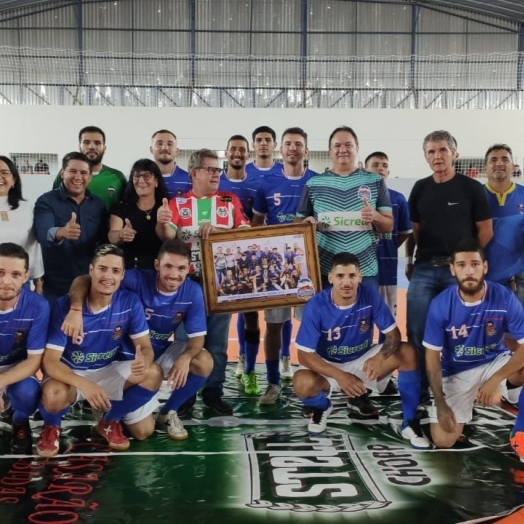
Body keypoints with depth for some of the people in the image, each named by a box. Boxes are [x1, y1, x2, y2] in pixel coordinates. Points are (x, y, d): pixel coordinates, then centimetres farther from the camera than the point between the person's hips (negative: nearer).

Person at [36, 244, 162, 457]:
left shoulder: (130, 302, -13)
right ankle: (51, 427, 2)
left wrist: (143, 360, -40)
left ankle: (110, 421, 4)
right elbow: (50, 361, -24)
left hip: (108, 372, 3)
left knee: (153, 373, -22)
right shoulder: (65, 306, -21)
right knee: (54, 395, -38)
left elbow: (146, 347, -12)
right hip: (70, 374, -3)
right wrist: (84, 384, -43)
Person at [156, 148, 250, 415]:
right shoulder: (177, 202, 5)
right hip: (186, 282, -1)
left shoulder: (230, 201, 8)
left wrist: (217, 229, -15)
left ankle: (214, 392, 17)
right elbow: (168, 235, -10)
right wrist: (162, 223, -34)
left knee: (217, 339, 7)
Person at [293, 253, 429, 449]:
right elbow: (305, 355, -22)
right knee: (302, 384, -34)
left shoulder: (370, 296, -18)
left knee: (408, 353, -23)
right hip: (328, 365, -2)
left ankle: (410, 422, -7)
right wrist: (340, 376, -36)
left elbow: (393, 334, -15)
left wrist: (379, 358, -38)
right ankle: (322, 406, 5)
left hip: (363, 360, 2)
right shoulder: (316, 306, -24)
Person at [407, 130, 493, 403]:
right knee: (417, 332, 0)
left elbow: (485, 230, 1)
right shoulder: (420, 188, 9)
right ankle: (418, 390, 12)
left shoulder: (471, 188, -1)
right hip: (424, 269, 3)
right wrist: (410, 259, 4)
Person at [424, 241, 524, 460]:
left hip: (495, 362, 1)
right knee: (442, 441, -11)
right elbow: (432, 355, -12)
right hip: (456, 371, 0)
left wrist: (495, 380, -29)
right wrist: (440, 404, -17)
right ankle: (467, 402, 21)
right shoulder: (441, 304, -19)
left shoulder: (504, 298, -19)